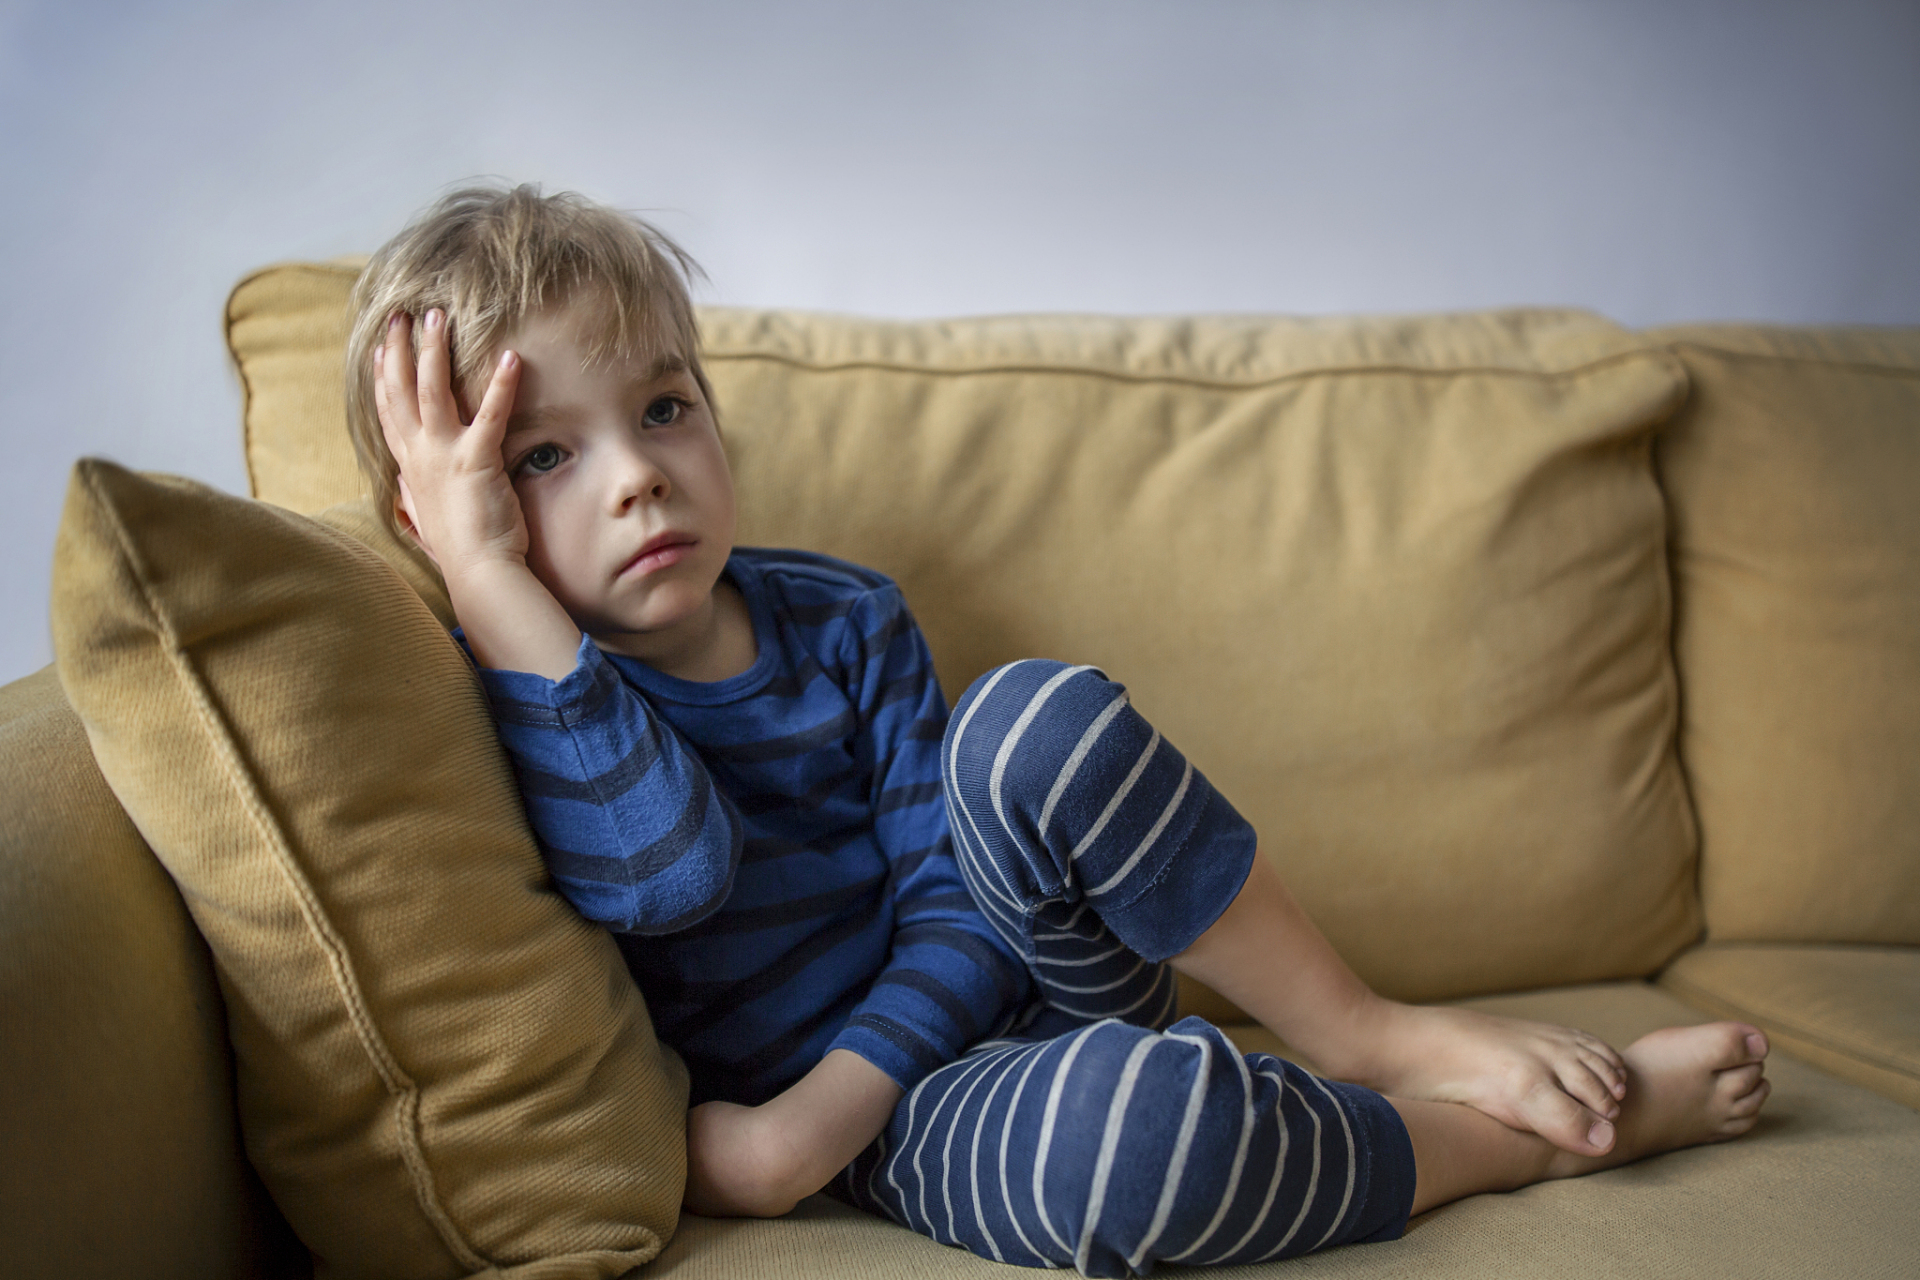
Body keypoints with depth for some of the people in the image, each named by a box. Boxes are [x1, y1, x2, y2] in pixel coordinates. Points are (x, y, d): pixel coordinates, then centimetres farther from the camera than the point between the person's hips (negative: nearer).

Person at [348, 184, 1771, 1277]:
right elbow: (668, 865, -31)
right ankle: (1520, 1139, -10)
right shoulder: (516, 700, -11)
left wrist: (816, 1112, -20)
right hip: (909, 1118, -3)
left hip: (1024, 977, 4)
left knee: (1033, 723, -28)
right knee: (1141, 1115, -37)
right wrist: (485, 569, -29)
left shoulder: (841, 620, -1)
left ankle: (1371, 1037, -13)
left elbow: (955, 891, -5)